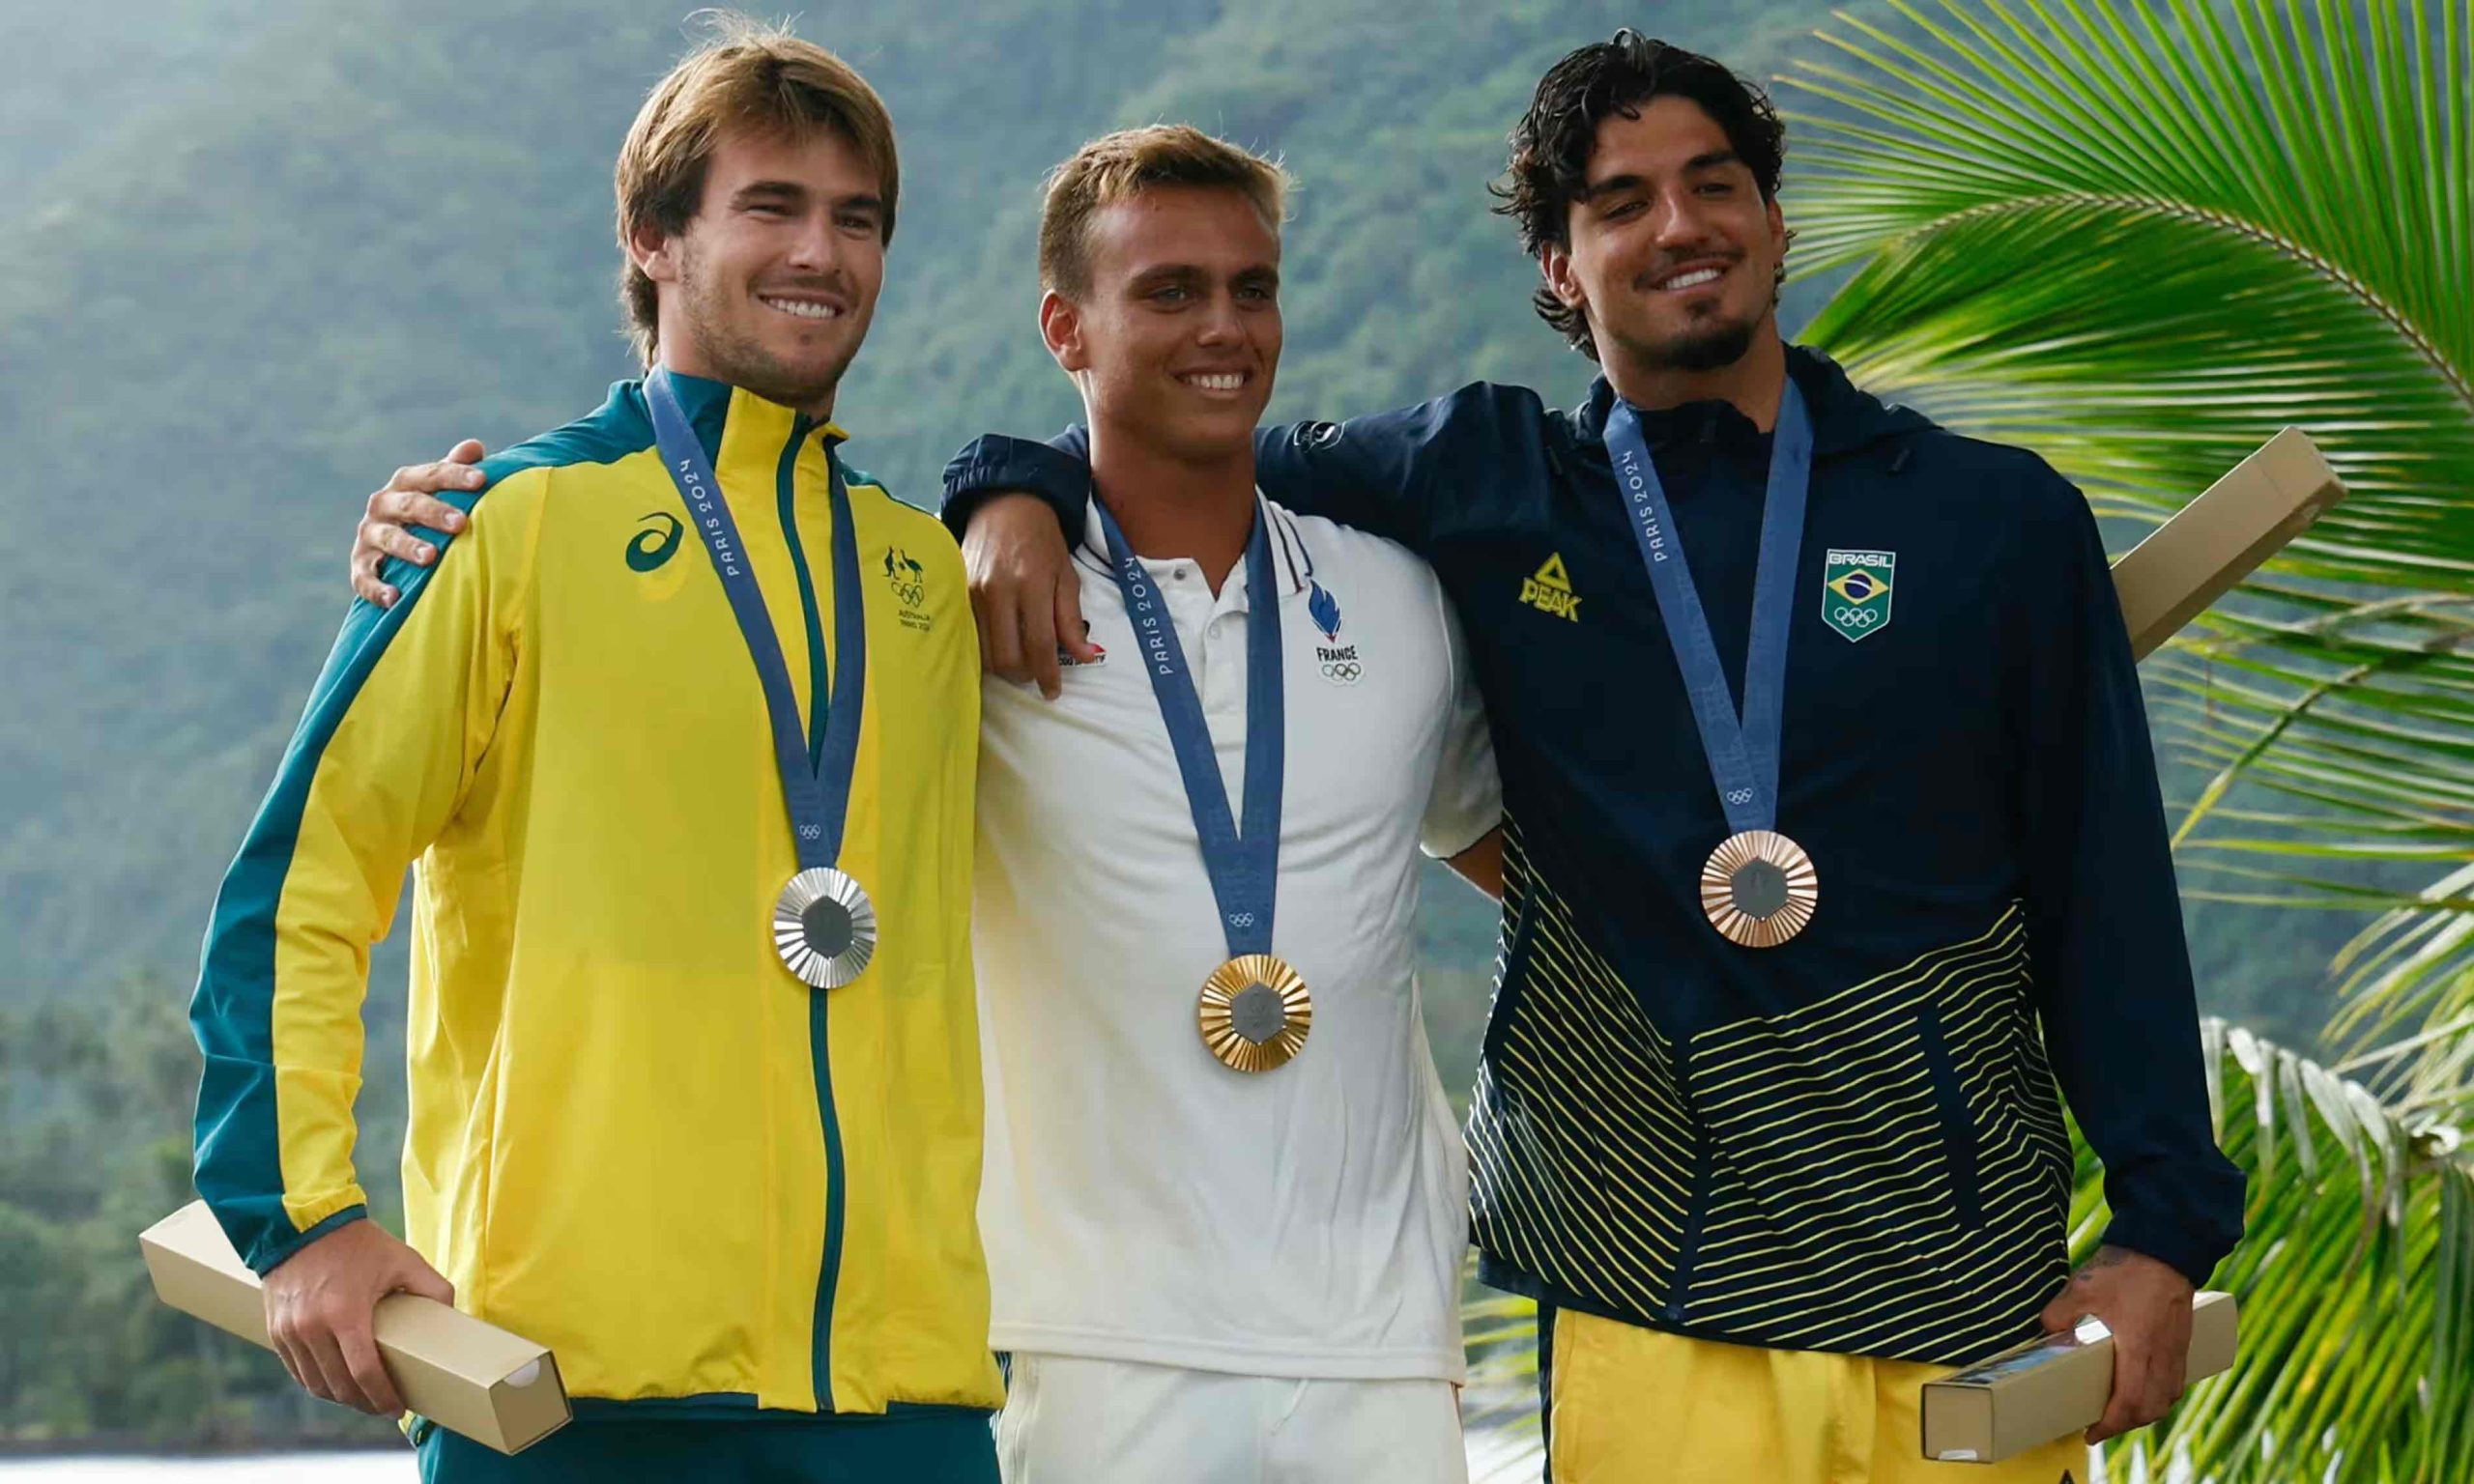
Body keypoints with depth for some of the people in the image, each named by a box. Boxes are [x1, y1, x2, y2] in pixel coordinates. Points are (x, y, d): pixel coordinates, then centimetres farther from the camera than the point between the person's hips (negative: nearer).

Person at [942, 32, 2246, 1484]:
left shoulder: (2000, 519, 5)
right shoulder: (1482, 487, 7)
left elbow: (2106, 889, 5)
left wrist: (2163, 1226, 0)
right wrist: (1021, 493, -3)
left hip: (1964, 1295, 0)